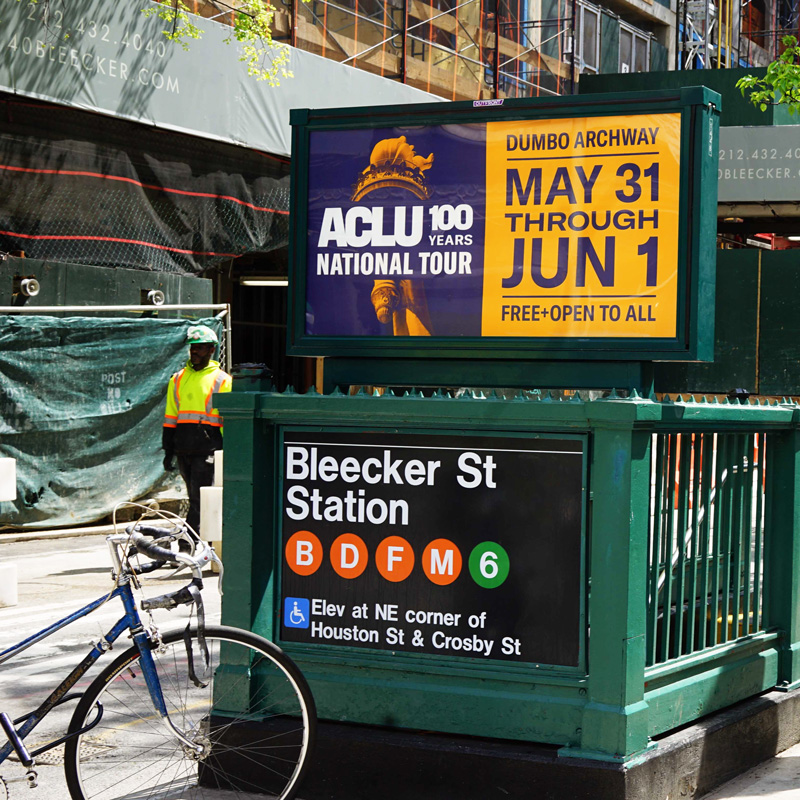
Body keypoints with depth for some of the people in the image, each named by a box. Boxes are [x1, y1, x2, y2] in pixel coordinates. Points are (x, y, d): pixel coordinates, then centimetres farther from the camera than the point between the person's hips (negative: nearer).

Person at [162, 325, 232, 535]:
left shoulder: (222, 380, 3)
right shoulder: (178, 379, 15)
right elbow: (170, 417, 17)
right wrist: (168, 450, 12)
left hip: (207, 449, -5)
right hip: (183, 449, 5)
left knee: (198, 500, -11)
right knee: (195, 499, 11)